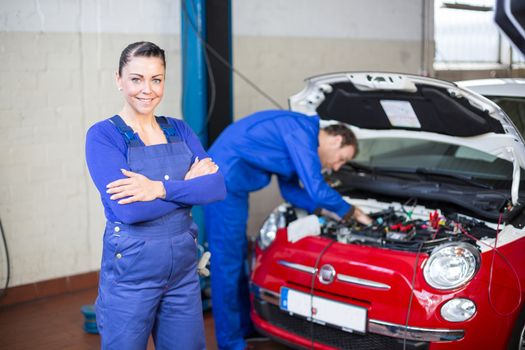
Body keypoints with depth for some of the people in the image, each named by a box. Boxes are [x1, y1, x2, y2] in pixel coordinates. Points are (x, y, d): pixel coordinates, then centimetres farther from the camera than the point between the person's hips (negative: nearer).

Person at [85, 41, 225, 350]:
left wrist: (160, 188, -21)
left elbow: (217, 187, -7)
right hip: (131, 271, -4)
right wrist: (188, 184, -12)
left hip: (184, 267, 5)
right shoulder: (103, 135, -9)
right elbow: (129, 210, -22)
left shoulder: (178, 130, 6)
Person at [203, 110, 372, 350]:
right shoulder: (302, 133, -15)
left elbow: (290, 189, 20)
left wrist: (325, 211, 9)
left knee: (237, 256, 18)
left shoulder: (297, 137, 16)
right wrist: (351, 213, -4)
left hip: (232, 183, 11)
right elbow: (316, 190, -19)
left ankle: (245, 326, 31)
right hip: (225, 180, -11)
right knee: (228, 260, -3)